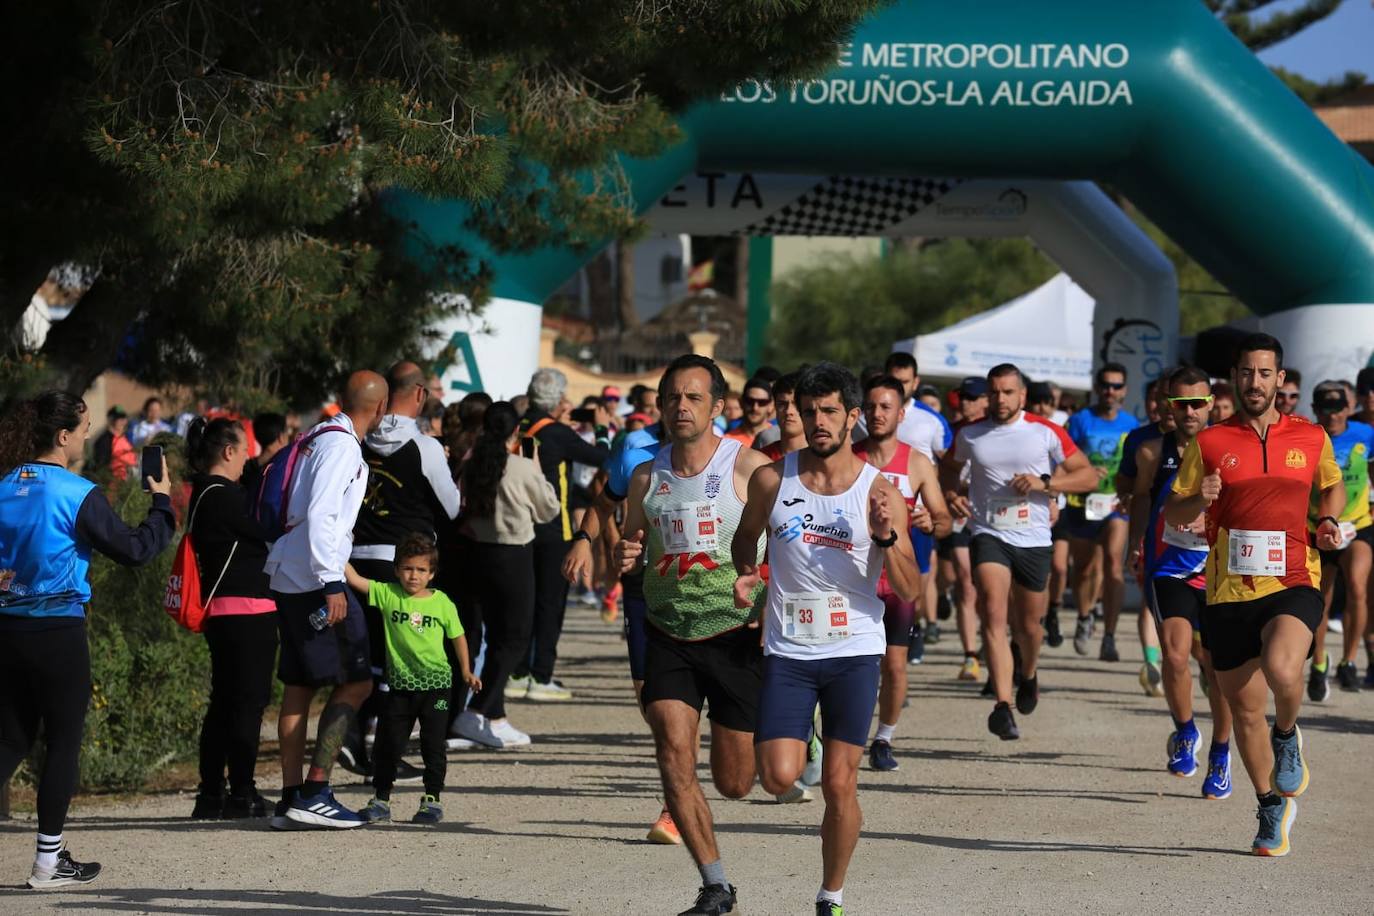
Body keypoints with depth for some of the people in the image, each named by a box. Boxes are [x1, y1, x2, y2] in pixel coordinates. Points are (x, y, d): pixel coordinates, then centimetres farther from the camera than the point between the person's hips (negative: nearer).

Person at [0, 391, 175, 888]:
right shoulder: (76, 494, -13)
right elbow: (134, 548, -9)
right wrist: (163, 502, 4)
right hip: (58, 632, -6)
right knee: (63, 742, 5)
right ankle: (50, 860, 9)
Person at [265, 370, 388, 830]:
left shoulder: (320, 438, 15)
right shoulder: (342, 445, -12)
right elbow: (320, 515, -21)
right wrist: (332, 584, -22)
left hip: (290, 579, 10)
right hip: (314, 580, -10)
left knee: (299, 686, 10)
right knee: (354, 683, -6)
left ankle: (292, 798, 11)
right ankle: (315, 792, -10)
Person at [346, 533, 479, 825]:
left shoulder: (442, 603, -2)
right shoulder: (387, 594, -1)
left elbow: (457, 636, 9)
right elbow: (355, 580, -7)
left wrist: (466, 671, 10)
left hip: (435, 683, -1)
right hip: (400, 685, 1)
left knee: (433, 744, 2)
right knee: (387, 745, 5)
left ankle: (433, 799, 12)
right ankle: (381, 800, 15)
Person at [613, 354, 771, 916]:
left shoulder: (749, 468, -8)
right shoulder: (646, 477, 5)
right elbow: (629, 550, 17)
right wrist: (624, 558, -7)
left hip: (736, 635, -3)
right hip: (668, 638, 3)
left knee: (734, 783, 4)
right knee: (674, 756, -15)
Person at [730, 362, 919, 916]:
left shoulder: (880, 495, -4)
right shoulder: (771, 480, 1)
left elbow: (910, 593, -5)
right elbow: (745, 536, 20)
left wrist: (886, 536, -21)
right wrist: (746, 574, 0)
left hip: (854, 652, -1)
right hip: (787, 650, 1)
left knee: (840, 786, -2)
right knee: (778, 778, -13)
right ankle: (802, 742, 22)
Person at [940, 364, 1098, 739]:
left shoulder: (1046, 433, -2)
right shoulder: (969, 435, 3)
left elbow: (1088, 476, 0)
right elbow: (949, 467, 23)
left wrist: (1044, 483, -15)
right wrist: (951, 494, 1)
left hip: (1034, 539, 1)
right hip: (988, 535, -1)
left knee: (1028, 624, 13)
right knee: (994, 615, -21)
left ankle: (1029, 673, 48)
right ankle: (1003, 705, -31)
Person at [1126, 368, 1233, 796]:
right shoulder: (1153, 451, -1)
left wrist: (1212, 523, -20)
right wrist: (1135, 542, 13)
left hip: (1218, 570, 0)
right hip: (1169, 569, 0)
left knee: (1218, 664, 5)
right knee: (1175, 653, -19)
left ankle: (1220, 755, 25)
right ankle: (1185, 733, 8)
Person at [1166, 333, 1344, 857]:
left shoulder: (1311, 438, 7)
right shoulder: (1210, 444, 4)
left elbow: (1332, 485, 27)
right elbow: (1172, 514, 8)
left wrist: (1329, 522, 6)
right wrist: (1199, 500, -14)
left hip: (1293, 584, -2)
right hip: (1228, 593, 2)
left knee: (1280, 669, -31)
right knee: (1245, 710, 8)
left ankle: (1288, 736, 3)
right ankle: (1272, 807, 29)